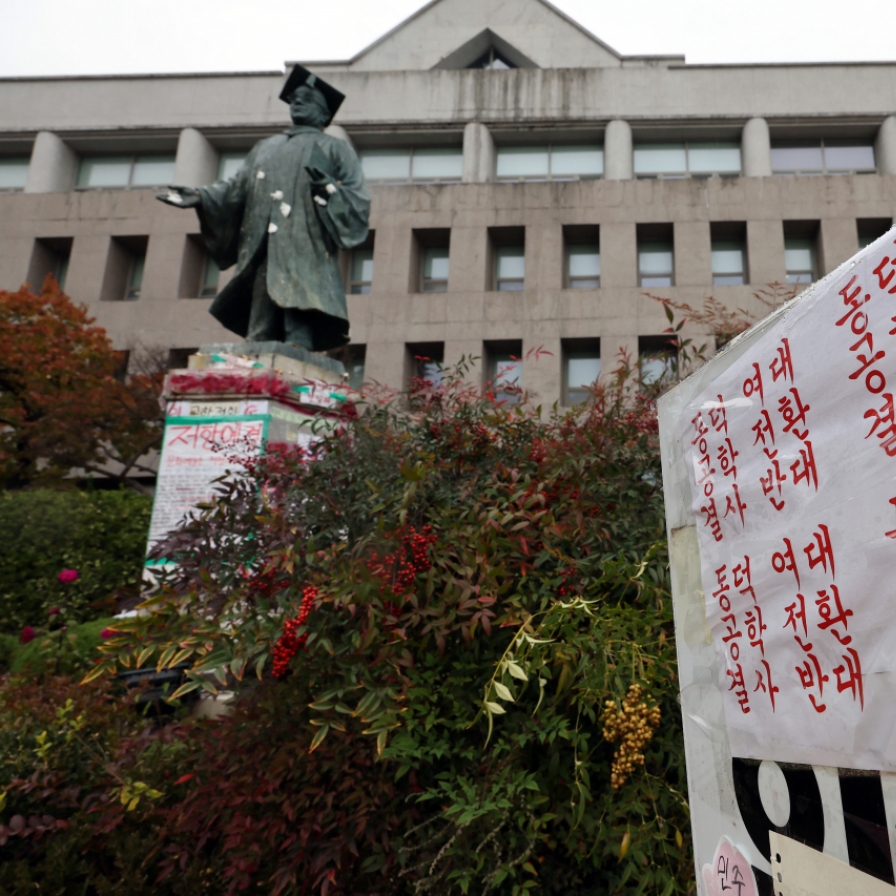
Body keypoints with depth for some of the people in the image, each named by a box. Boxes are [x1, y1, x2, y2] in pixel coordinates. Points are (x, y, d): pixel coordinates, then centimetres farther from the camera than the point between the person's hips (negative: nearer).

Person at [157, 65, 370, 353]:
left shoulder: (335, 149, 17)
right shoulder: (265, 148, 30)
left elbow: (358, 200, 5)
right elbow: (236, 188, 23)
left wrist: (326, 183, -12)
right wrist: (199, 196, 8)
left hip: (305, 258, -4)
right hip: (263, 256, 4)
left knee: (298, 342, -17)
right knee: (259, 339, -4)